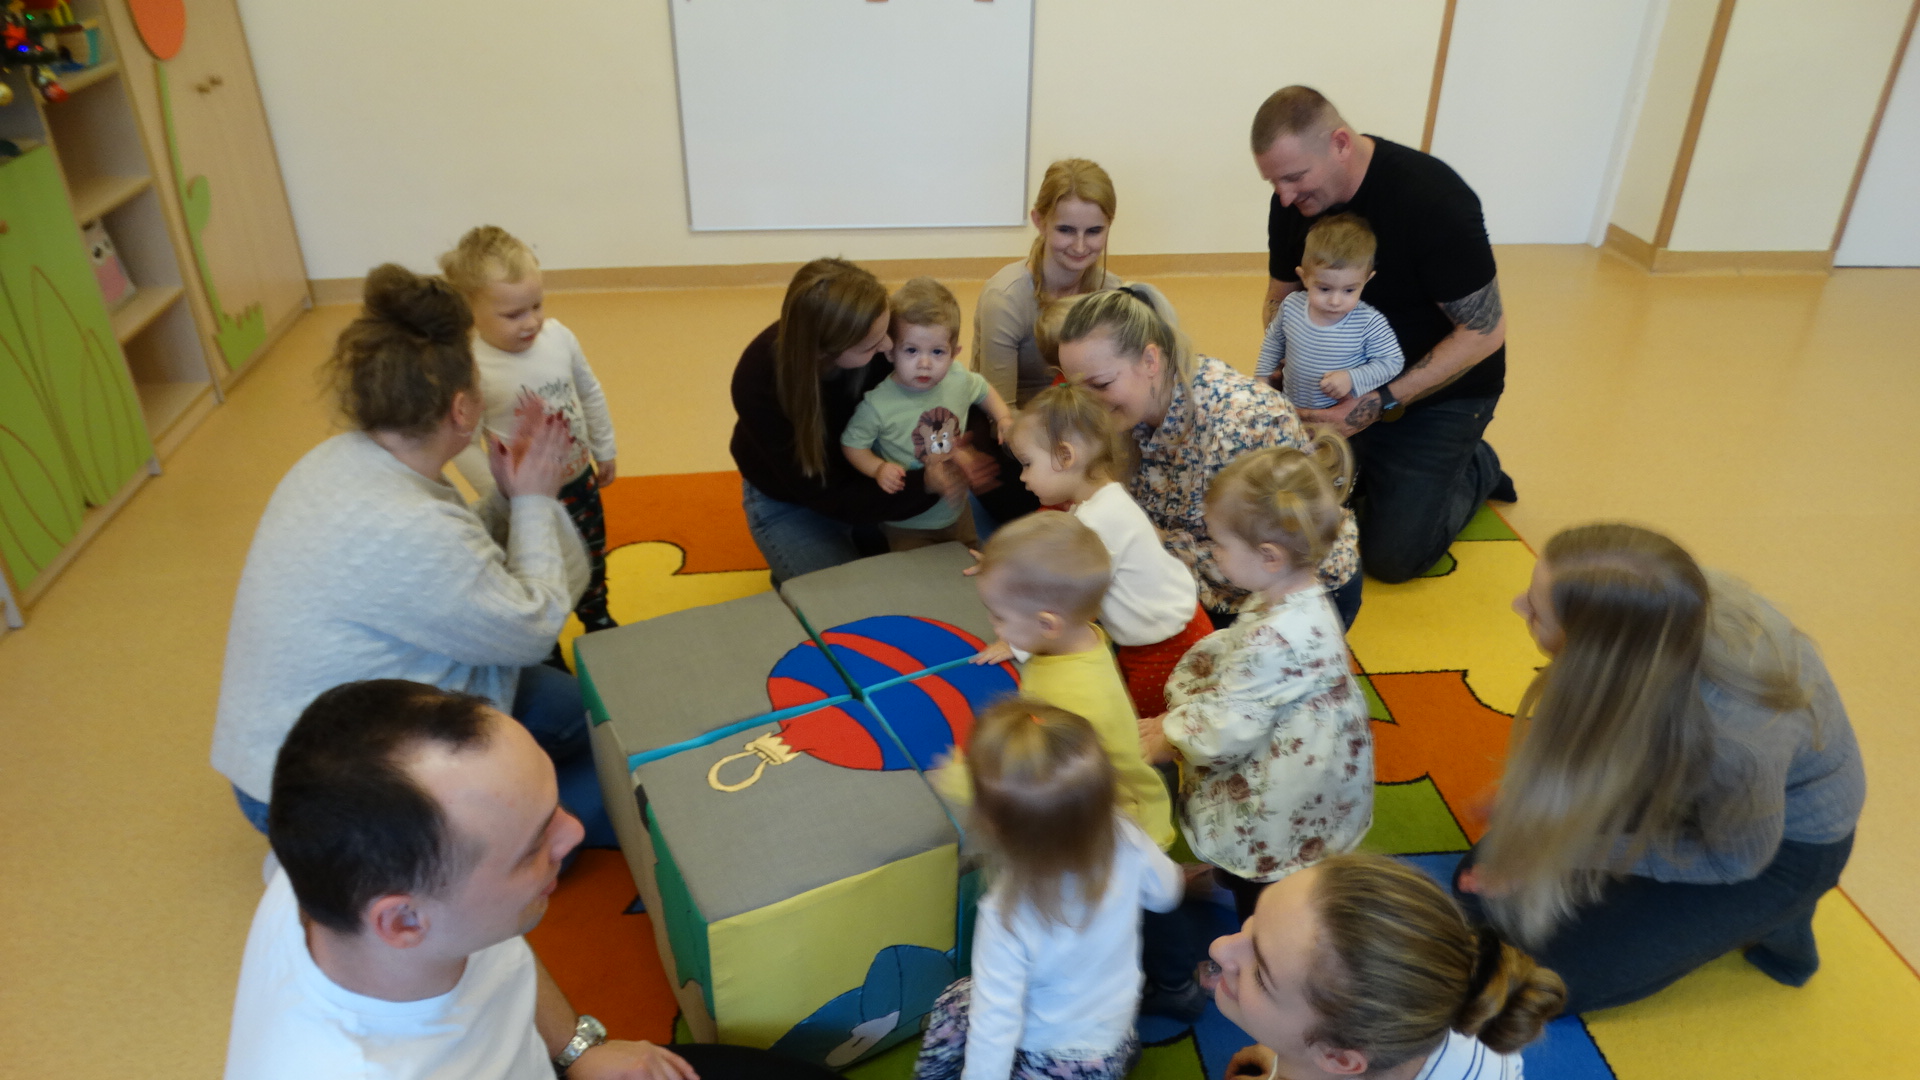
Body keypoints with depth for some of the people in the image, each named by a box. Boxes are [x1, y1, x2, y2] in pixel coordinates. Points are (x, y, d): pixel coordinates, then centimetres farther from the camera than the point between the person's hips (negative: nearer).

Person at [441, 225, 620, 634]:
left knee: (591, 559, 26)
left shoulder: (558, 336, -12)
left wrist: (605, 451, 13)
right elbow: (464, 446, -21)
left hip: (579, 480, 5)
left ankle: (596, 617, 53)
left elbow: (590, 394, 4)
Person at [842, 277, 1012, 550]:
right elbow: (852, 444, -15)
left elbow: (984, 391, 12)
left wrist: (1003, 418, -3)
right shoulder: (878, 404, -26)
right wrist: (878, 469, -30)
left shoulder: (960, 381, -10)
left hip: (956, 514, 5)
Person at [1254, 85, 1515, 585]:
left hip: (1441, 389, -5)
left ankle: (1475, 468, 17)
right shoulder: (1293, 200, -10)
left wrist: (1382, 403, -31)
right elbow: (1280, 298, 5)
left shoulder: (1433, 199, -28)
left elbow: (1485, 330, -24)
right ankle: (1374, 463, 21)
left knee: (1392, 557, -11)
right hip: (1348, 381, 6)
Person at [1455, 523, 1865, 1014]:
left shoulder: (1737, 742, -42)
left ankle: (1764, 920, 9)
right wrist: (1543, 788, -10)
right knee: (1486, 883, 1)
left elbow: (1736, 858, -19)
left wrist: (1571, 850, -17)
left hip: (1783, 842, -5)